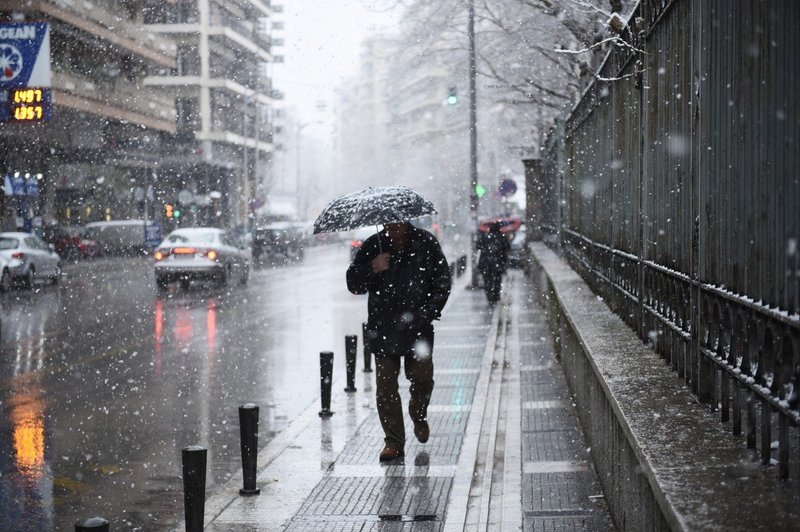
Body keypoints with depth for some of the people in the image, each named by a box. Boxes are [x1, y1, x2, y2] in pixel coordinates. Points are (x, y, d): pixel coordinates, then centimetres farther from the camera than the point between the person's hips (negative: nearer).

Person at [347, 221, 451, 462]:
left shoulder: (425, 243, -1)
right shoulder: (373, 246, 0)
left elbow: (443, 282, 4)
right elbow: (353, 284, 2)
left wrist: (429, 312, -8)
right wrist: (372, 269, -17)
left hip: (418, 328, 0)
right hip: (383, 329, 0)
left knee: (422, 379, 3)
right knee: (385, 386, -2)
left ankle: (419, 416, 36)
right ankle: (394, 441, 8)